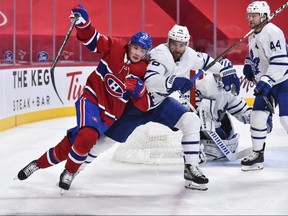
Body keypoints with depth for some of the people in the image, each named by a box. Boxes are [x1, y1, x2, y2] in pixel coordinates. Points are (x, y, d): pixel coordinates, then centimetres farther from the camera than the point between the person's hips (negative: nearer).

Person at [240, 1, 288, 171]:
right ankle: (258, 155, 16)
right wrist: (248, 66, 9)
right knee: (257, 117, 6)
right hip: (265, 83, 9)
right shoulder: (253, 35, 9)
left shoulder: (273, 32, -20)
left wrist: (266, 81, -31)